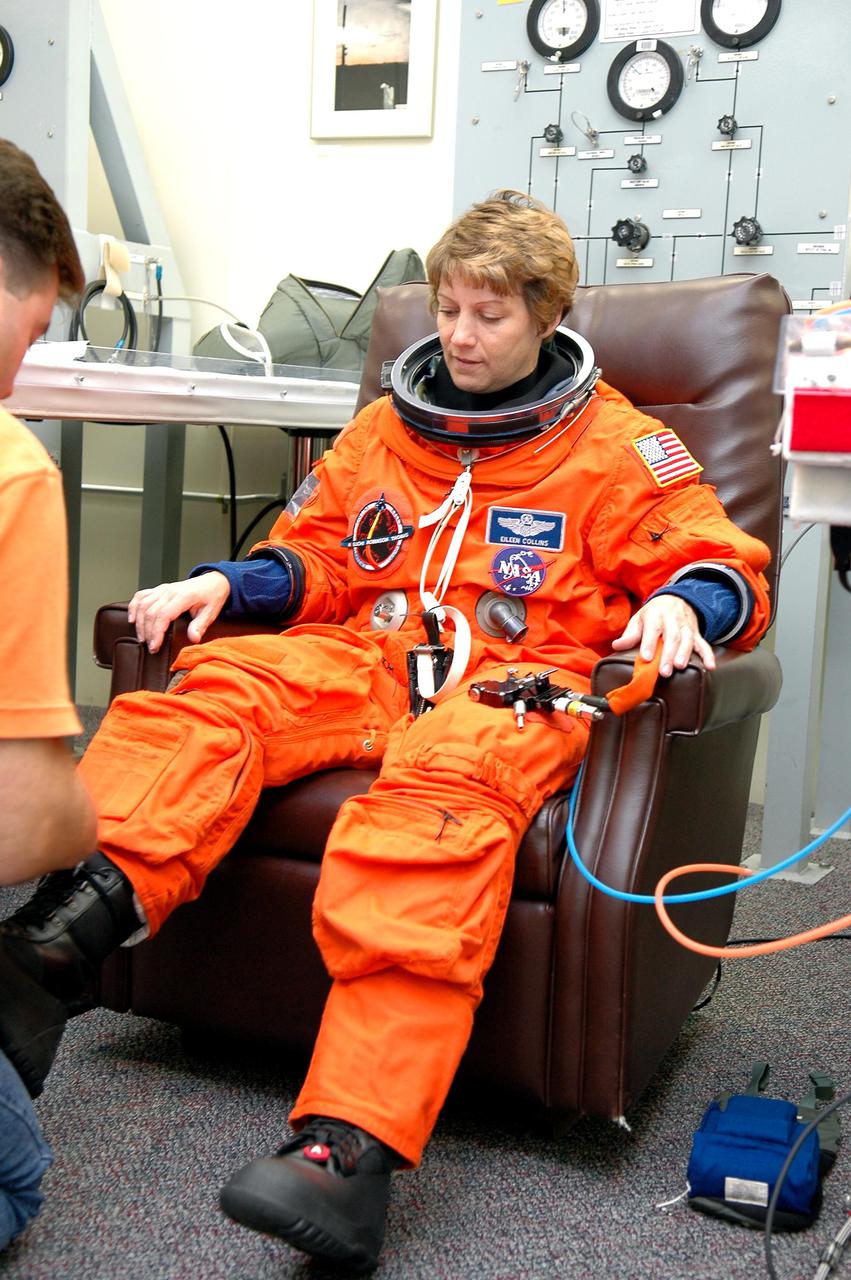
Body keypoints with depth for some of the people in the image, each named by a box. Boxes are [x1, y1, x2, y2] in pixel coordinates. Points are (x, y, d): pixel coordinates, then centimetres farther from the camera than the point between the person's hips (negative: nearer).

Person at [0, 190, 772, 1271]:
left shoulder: (617, 446, 13)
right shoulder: (384, 429, 26)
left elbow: (726, 565, 10)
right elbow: (316, 556, 29)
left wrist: (683, 603, -15)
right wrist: (228, 582, 8)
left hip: (517, 674, -5)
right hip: (368, 655, 5)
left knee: (446, 780, -40)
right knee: (212, 687, -27)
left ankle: (352, 1142, -54)